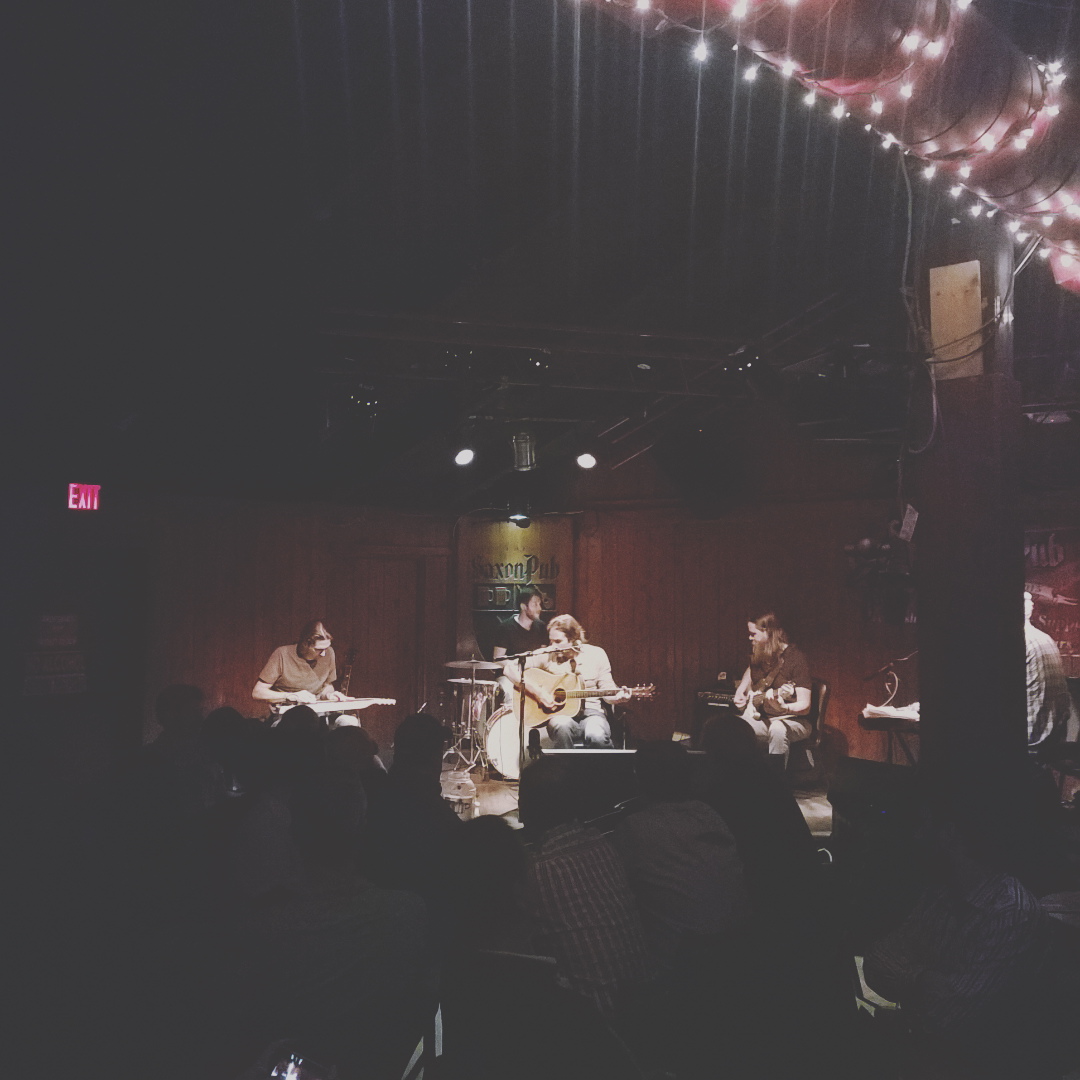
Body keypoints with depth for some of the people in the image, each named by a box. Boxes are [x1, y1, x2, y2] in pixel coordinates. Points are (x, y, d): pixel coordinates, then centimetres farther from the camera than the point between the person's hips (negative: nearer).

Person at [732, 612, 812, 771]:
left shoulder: (795, 657, -15)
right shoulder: (758, 655, 5)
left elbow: (804, 706, -18)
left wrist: (783, 708, -38)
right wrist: (740, 691, 12)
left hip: (792, 721, -5)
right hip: (761, 719, 6)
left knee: (777, 729, -40)